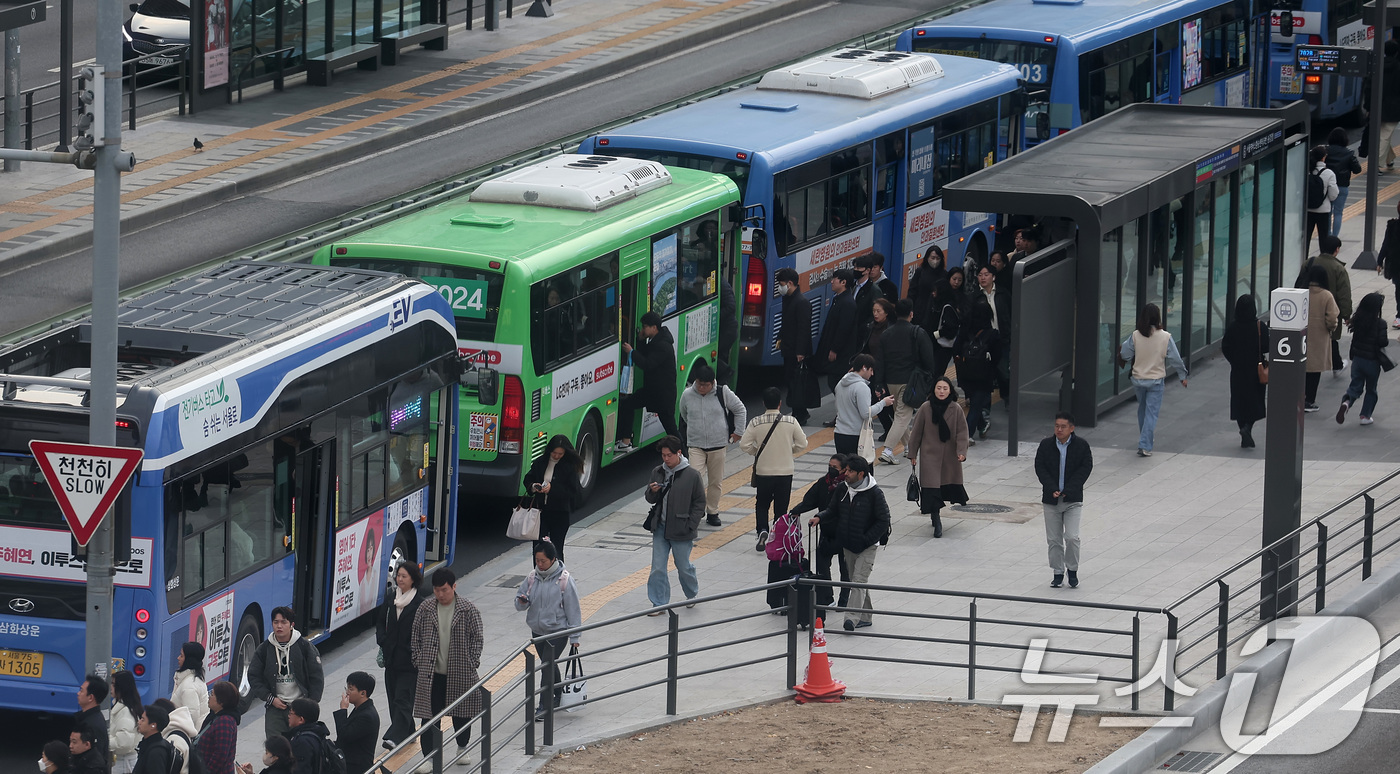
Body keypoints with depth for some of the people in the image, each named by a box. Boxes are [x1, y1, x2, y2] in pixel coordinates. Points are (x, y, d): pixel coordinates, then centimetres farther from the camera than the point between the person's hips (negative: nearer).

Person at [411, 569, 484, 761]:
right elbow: (416, 637, 7)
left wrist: (472, 664, -7)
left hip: (460, 674, -1)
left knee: (462, 715, 13)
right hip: (431, 674, 1)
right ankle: (430, 757, 4)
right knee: (429, 716, -1)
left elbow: (477, 638, -2)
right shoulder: (425, 609, -1)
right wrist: (419, 662, -1)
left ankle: (462, 749, 35)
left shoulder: (468, 609, -6)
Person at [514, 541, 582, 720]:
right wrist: (522, 602, -19)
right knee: (550, 666, 18)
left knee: (548, 666, -13)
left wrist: (574, 638, -8)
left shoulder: (564, 580, -13)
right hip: (537, 631, 6)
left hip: (557, 632, -6)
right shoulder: (532, 577, 0)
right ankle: (559, 695, 37)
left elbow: (573, 609, -8)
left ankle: (544, 707, -9)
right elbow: (519, 603, 8)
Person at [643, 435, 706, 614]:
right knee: (657, 568, 1)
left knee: (683, 566, 9)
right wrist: (652, 492, -11)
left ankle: (692, 594, 35)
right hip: (660, 528, 4)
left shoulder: (691, 475, -8)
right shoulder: (657, 472, 5)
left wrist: (690, 526, -9)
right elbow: (650, 499, 14)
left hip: (680, 531, -4)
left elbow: (699, 503, -3)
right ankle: (659, 603, 9)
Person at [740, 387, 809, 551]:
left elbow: (744, 445, -10)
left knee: (761, 504, 15)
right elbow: (802, 444, -2)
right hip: (785, 472, 0)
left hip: (763, 471, 0)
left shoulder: (756, 423, -9)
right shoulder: (791, 422, -8)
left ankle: (762, 530, -8)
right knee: (781, 507, 11)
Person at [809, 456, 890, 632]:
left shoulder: (875, 493, -15)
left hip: (867, 546, -7)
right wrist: (820, 518, -7)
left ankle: (852, 618, -25)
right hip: (848, 545, 7)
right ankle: (865, 617, 27)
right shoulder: (843, 490, 3)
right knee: (856, 580, 15)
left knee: (859, 580, -16)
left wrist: (866, 540, -16)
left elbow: (883, 521, -12)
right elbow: (833, 510, 14)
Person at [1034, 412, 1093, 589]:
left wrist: (1068, 490, -15)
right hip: (1051, 500, 2)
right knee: (1054, 539, 7)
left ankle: (1072, 570, 9)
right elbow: (1040, 468, -1)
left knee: (1072, 537, -10)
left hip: (1073, 500, -2)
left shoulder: (1081, 446, -4)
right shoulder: (1046, 445, 0)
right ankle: (1058, 573, 18)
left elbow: (1085, 468, -7)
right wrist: (1052, 489, -14)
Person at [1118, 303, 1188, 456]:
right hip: (1156, 380, -2)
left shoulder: (1135, 336, -9)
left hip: (1138, 379, 2)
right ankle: (1145, 446, -7)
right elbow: (1175, 359, -6)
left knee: (1142, 409, 21)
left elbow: (1125, 355, -3)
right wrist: (1182, 376, 8)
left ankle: (1144, 441, 37)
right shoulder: (1165, 337, -12)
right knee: (1152, 412, 2)